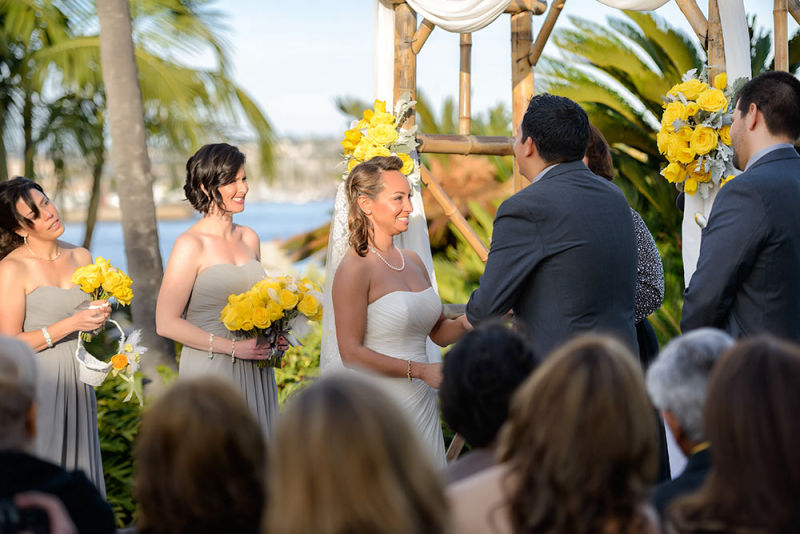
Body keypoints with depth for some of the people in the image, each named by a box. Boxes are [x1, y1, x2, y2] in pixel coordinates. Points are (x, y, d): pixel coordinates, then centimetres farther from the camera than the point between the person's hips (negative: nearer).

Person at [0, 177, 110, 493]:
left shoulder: (81, 257, 8)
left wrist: (100, 317, 0)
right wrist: (71, 324, -19)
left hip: (77, 382, 6)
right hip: (36, 387, -5)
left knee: (79, 473, 8)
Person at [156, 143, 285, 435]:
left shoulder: (249, 238, 11)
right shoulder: (191, 245, -9)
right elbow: (167, 323, -13)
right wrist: (233, 347, -15)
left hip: (255, 374, 6)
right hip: (210, 372, -6)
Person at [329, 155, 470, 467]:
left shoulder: (413, 262, 11)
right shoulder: (355, 269, -12)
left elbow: (439, 331, 18)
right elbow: (351, 353, -15)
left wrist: (467, 323, -4)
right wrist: (419, 370, -17)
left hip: (423, 403, 7)